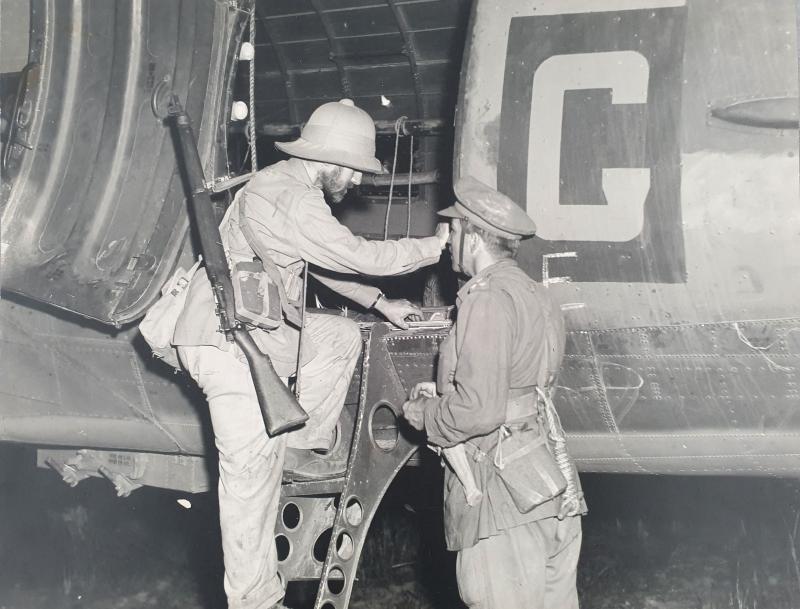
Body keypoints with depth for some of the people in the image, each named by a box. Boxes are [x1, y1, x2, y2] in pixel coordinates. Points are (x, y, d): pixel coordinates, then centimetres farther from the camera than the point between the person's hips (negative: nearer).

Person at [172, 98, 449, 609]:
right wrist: (435, 246, -11)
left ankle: (298, 451, 18)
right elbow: (357, 256, -23)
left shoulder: (297, 189, 10)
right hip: (224, 340, -10)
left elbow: (329, 260, 21)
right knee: (254, 462, -12)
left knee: (342, 337, 18)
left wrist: (380, 304, 17)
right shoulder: (287, 199, -24)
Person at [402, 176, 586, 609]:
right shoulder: (536, 296, 13)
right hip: (554, 489, 9)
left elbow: (480, 411, -21)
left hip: (506, 497, -9)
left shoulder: (488, 299, -16)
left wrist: (423, 414, -4)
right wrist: (442, 393, 17)